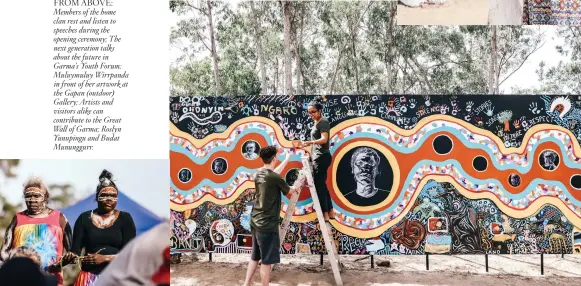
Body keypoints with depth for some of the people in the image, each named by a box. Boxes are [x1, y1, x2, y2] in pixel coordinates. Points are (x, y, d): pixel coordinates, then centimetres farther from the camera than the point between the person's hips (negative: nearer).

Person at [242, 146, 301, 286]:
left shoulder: (259, 173, 6)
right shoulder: (275, 178, -17)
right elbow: (289, 191, 2)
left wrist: (287, 159, 38)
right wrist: (297, 185, 24)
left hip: (255, 222, 9)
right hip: (267, 225, -9)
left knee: (255, 257, 18)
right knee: (266, 261, 0)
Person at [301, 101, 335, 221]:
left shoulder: (323, 122, -11)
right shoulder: (316, 123, 16)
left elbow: (324, 139, -26)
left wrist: (310, 142, -39)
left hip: (322, 157, -10)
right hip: (318, 157, 10)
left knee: (319, 185, -8)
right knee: (322, 185, 13)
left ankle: (325, 214, -5)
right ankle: (330, 212, 18)